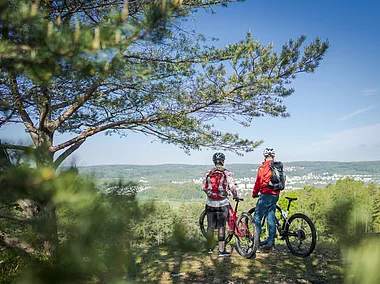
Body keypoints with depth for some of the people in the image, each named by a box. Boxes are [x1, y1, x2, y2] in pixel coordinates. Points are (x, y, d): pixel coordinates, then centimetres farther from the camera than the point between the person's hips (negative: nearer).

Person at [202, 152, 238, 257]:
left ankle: (210, 247, 26)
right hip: (222, 203, -3)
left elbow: (203, 187, 3)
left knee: (210, 226, 12)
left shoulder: (208, 173, 3)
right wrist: (235, 196, 9)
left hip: (210, 203, 3)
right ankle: (221, 250, 4)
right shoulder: (227, 173, -5)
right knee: (221, 226, 2)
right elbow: (232, 187, -10)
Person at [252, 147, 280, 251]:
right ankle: (271, 243, 14)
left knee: (257, 217, 1)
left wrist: (254, 193, 3)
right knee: (271, 219, 10)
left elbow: (259, 182, -11)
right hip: (275, 195, 7)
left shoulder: (263, 167, -12)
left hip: (266, 195, -7)